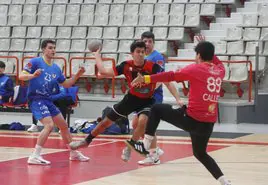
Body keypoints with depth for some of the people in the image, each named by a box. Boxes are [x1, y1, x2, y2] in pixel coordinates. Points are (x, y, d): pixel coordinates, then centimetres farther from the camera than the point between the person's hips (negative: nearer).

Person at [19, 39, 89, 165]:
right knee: (49, 125, -24)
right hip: (36, 99, -8)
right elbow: (21, 76, -15)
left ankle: (74, 153, 30)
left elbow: (66, 84, 22)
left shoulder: (56, 68, 13)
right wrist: (33, 75, -34)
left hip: (47, 100, 8)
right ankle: (35, 157, -24)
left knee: (63, 125, 15)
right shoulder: (35, 62, -7)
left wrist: (77, 75, 7)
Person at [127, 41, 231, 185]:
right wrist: (207, 48, 41)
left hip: (192, 119, -6)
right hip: (209, 123, 6)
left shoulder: (196, 68, -5)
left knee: (156, 109, 12)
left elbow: (170, 76, -6)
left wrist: (146, 79, -2)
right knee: (200, 153, 27)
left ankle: (145, 146, 11)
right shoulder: (220, 70, 10)